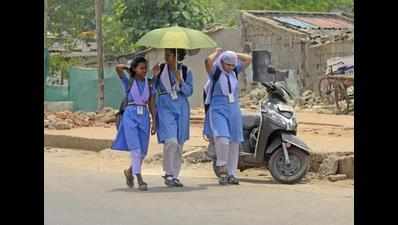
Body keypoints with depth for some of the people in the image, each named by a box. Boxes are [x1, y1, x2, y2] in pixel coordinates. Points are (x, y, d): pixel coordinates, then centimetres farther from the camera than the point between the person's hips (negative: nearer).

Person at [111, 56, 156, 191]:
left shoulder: (149, 84, 9)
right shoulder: (128, 82, 1)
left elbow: (151, 105, 10)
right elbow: (118, 68, -14)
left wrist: (154, 123, 5)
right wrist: (128, 69, 5)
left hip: (144, 117, 4)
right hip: (130, 116, -4)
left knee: (143, 151, 8)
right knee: (135, 149, -12)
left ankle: (130, 171, 34)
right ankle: (139, 180, -12)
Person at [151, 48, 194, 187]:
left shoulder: (186, 71, 3)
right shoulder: (161, 68, 3)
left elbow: (189, 92, -1)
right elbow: (153, 89, 5)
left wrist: (180, 81, -16)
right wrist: (155, 76, -10)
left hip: (181, 108, 2)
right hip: (165, 107, -2)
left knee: (179, 144, 6)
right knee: (171, 141, -18)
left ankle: (174, 176, 18)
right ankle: (169, 174, -6)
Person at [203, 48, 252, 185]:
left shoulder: (235, 71, 12)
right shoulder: (215, 71, -4)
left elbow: (249, 59, 13)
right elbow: (208, 61, -24)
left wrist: (235, 55, 8)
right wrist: (217, 53, -5)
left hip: (234, 110, 6)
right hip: (218, 110, -6)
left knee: (234, 143, 4)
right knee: (222, 139, -25)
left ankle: (231, 174, 11)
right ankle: (221, 166, -8)